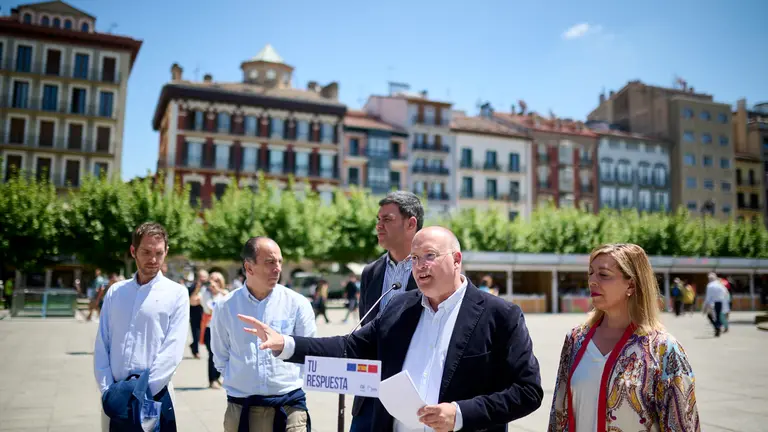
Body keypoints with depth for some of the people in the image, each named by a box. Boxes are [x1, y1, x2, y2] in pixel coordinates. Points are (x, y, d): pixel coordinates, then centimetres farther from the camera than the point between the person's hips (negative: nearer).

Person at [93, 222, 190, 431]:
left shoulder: (177, 294, -5)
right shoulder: (115, 292, 7)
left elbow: (172, 351, -11)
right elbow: (102, 345, 4)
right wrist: (107, 390, -5)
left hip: (155, 396, -3)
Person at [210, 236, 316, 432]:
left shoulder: (297, 303, -4)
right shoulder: (225, 307, 0)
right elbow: (221, 357, 10)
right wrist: (241, 380, 4)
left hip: (289, 405, -1)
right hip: (240, 407, 1)